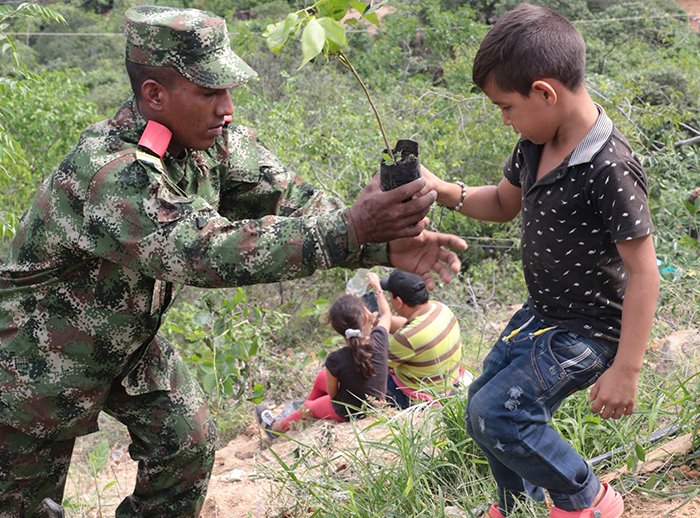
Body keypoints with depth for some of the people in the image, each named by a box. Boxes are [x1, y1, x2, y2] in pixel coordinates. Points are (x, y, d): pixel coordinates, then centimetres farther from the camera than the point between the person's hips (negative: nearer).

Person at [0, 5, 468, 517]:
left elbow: (287, 198, -15)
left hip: (132, 337, 7)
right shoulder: (108, 172, -37)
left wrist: (386, 245, -30)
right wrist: (349, 232, -53)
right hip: (46, 353, -6)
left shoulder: (213, 139, -13)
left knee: (188, 440, 2)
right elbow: (206, 251, -47)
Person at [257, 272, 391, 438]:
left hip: (349, 413, -4)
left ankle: (277, 427, 54)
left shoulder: (336, 359, -30)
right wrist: (377, 287, 13)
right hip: (377, 404, 5)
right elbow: (386, 314, 0)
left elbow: (332, 393, -12)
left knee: (309, 407, 25)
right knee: (321, 376, 25)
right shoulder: (379, 339, -23)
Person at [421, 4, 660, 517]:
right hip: (542, 312, 9)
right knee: (485, 397, 17)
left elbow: (643, 271, -24)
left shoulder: (610, 168, -28)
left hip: (587, 330, -9)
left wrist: (626, 371, -23)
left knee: (494, 415, -13)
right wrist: (444, 191, -3)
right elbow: (503, 204, 16)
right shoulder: (535, 143, -2)